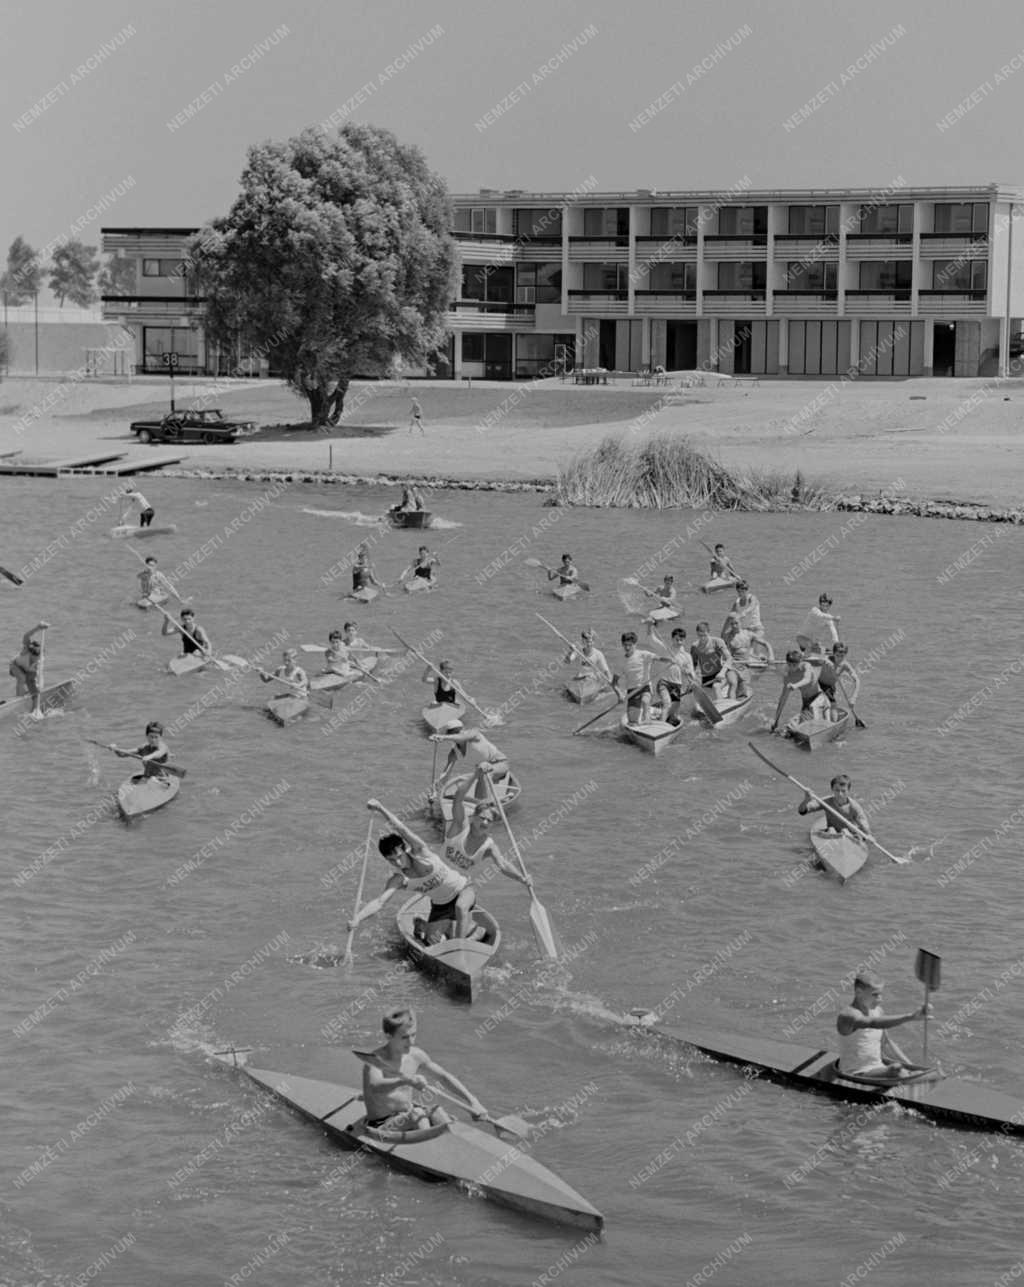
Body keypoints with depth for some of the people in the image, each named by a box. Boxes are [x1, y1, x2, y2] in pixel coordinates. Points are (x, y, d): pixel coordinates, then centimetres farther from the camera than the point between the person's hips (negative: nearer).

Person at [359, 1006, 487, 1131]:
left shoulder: (415, 1056, 1)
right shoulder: (375, 1059, -19)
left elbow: (444, 1077, 5)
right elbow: (374, 1087, -40)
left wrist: (472, 1100, -6)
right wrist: (406, 1080, -58)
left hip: (408, 1115, 6)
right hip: (381, 1125, -6)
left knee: (436, 1111, -21)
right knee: (418, 1117, -30)